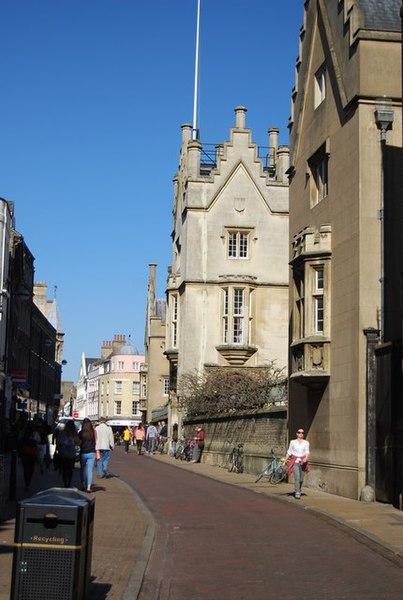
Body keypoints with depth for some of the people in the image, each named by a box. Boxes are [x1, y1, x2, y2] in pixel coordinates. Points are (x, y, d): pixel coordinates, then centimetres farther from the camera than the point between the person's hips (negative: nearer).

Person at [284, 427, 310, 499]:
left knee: (301, 479, 7)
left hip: (303, 462, 2)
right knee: (297, 477, -17)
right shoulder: (292, 442, 6)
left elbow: (307, 452, -6)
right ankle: (297, 493, -14)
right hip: (295, 462, -1)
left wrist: (306, 458, -26)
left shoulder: (306, 443, 5)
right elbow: (289, 452, 11)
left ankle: (298, 490, 32)